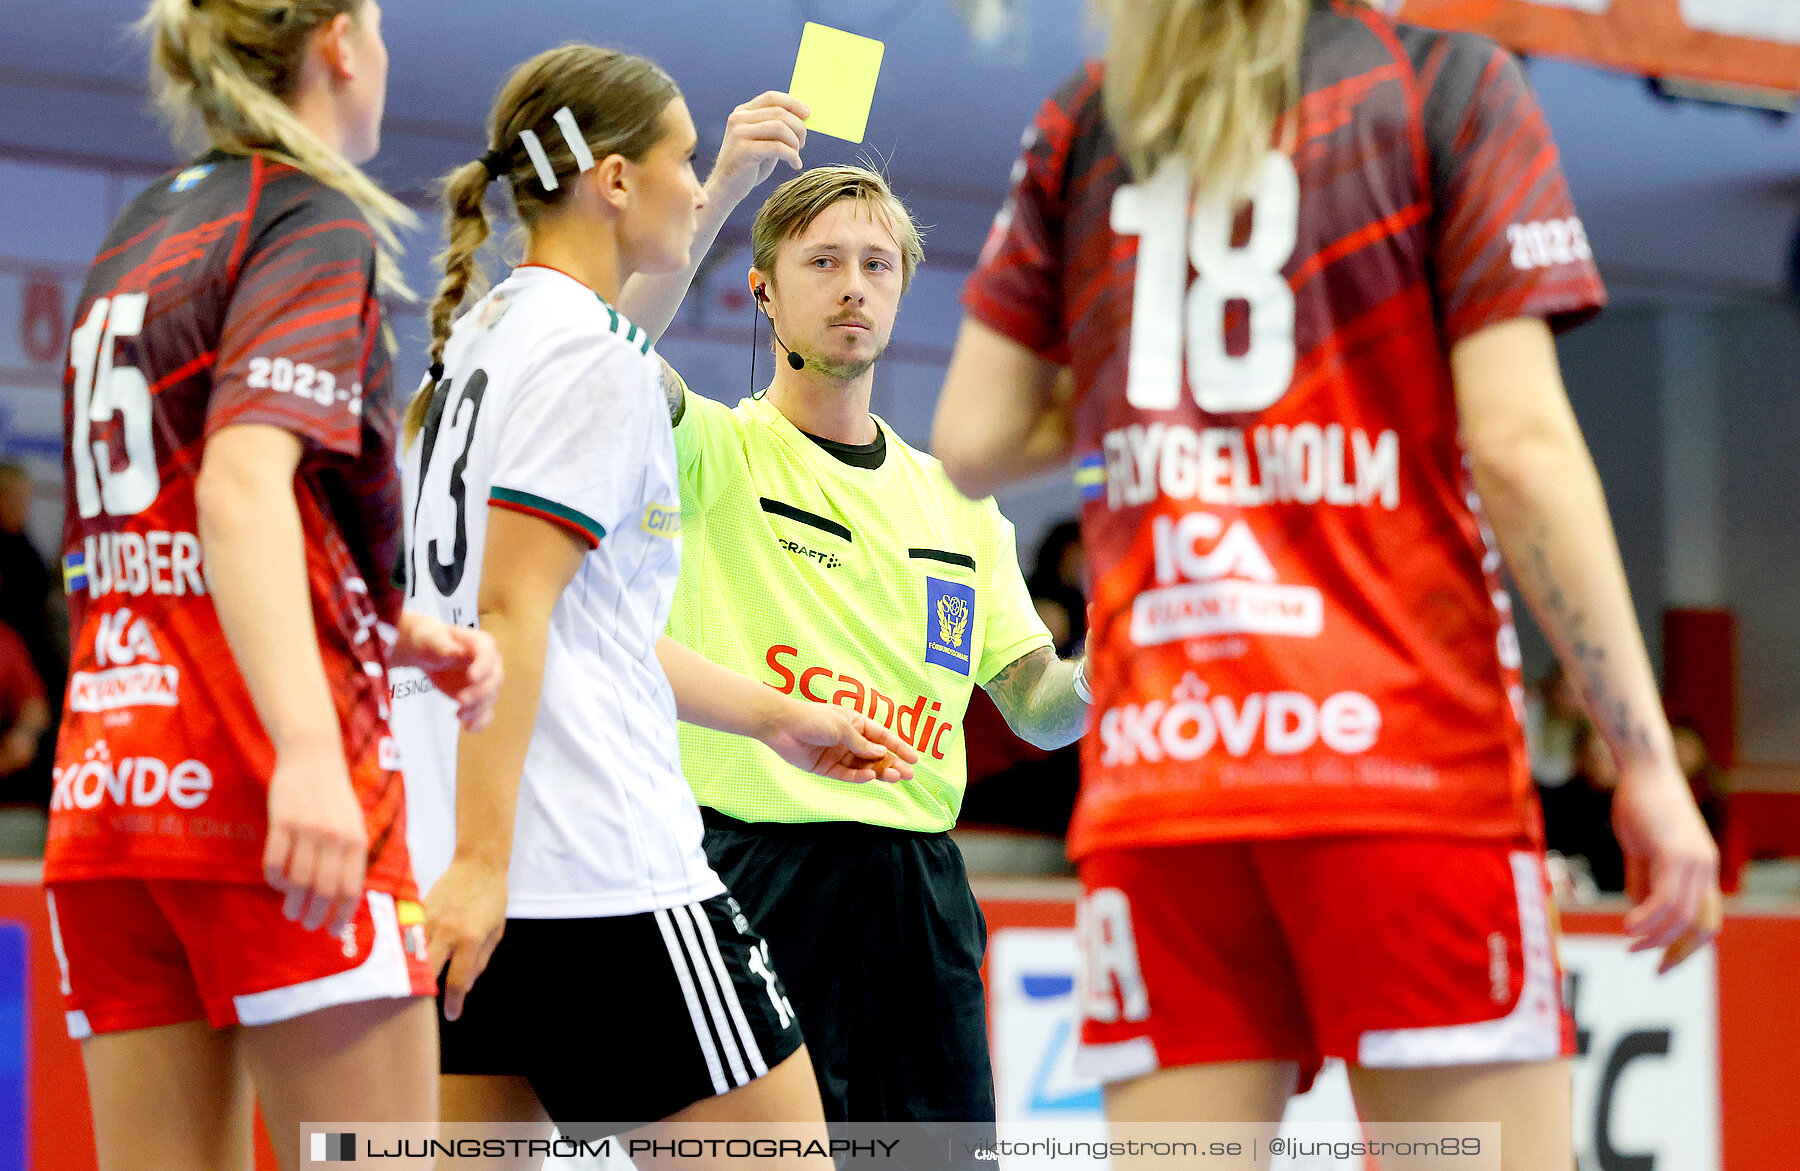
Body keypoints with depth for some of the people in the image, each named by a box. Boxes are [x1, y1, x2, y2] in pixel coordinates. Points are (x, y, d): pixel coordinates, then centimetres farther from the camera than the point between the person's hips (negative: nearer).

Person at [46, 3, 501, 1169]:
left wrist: (393, 628, 17)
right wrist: (309, 751, -32)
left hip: (108, 785, 8)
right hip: (262, 794, -8)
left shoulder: (132, 240, 20)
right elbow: (244, 483, -21)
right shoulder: (315, 222, -4)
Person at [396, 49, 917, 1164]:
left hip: (469, 876, 9)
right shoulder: (594, 353, -9)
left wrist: (773, 715, 31)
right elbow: (512, 615, -17)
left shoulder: (484, 336, 19)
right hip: (602, 873, -9)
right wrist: (481, 859, -20)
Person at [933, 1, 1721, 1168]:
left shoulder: (1083, 122, 14)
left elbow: (971, 441, 10)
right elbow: (1521, 445, -7)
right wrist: (1647, 758, -6)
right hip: (1407, 752, -4)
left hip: (1152, 761, 4)